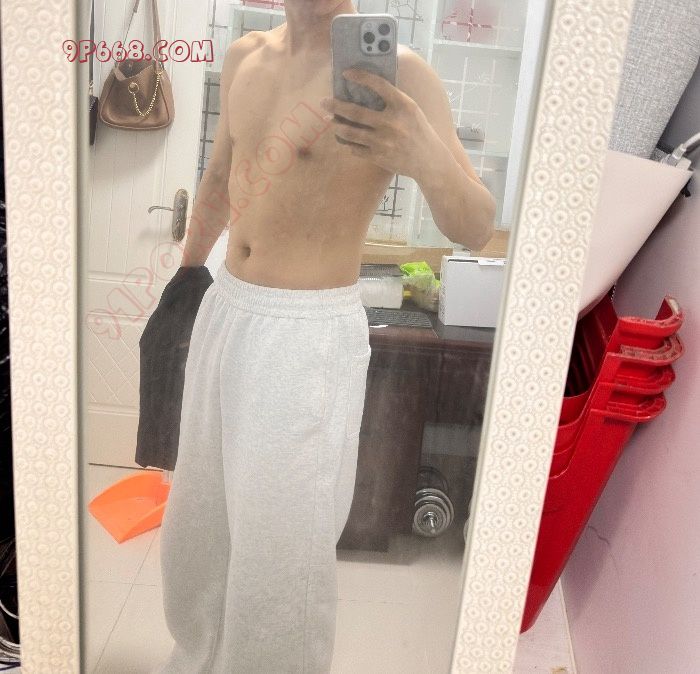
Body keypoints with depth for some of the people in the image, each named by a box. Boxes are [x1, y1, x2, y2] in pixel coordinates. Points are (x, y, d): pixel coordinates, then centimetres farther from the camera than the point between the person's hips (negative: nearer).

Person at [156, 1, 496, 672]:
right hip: (225, 311, 7)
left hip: (310, 334, -6)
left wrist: (428, 158, -40)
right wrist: (186, 271, 28)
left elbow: (475, 231, -20)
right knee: (196, 518, 21)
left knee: (279, 551, 2)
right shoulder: (244, 57, 7)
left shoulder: (397, 72, -13)